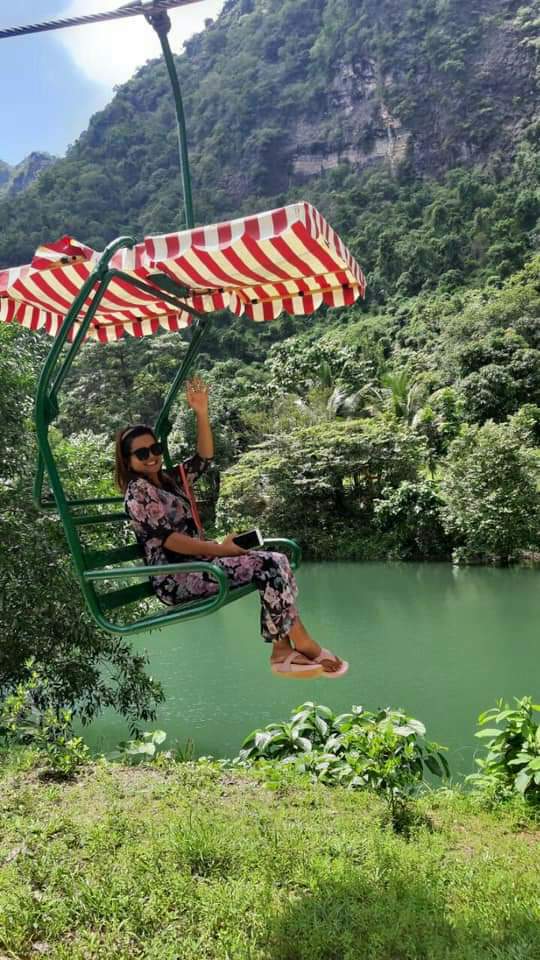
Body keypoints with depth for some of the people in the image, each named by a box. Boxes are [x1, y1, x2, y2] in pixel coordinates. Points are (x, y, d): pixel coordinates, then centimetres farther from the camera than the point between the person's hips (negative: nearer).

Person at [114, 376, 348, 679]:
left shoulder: (169, 479, 18)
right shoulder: (138, 491, -8)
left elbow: (204, 457, 17)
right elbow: (167, 539, -16)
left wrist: (202, 414, 4)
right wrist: (220, 549, -16)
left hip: (196, 564, 9)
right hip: (176, 578, -9)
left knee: (277, 560, -8)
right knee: (268, 566, -21)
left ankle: (283, 651, -13)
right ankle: (304, 645, -9)